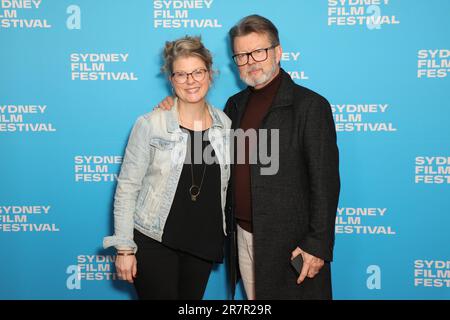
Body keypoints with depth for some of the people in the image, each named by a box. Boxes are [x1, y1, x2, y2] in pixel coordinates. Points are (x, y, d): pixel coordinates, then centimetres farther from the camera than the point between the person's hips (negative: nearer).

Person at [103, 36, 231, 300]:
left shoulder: (225, 124, 0)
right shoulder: (151, 125, -12)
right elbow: (127, 188, -9)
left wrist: (221, 235, 12)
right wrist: (124, 248, -10)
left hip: (203, 243, 4)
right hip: (154, 242, -4)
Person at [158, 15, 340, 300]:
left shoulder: (310, 105, -10)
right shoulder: (236, 105, 10)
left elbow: (325, 182, -13)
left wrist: (318, 245, -16)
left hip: (288, 241, -6)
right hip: (243, 235, 6)